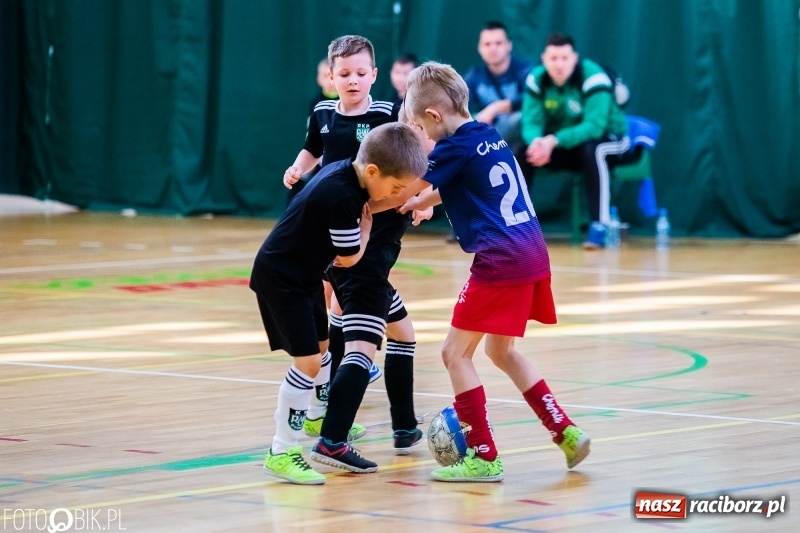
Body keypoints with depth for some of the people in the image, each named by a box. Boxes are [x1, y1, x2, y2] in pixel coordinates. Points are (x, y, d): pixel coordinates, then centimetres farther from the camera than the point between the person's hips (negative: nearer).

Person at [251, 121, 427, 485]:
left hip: (304, 273, 10)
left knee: (322, 346, 25)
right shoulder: (342, 196, -31)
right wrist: (367, 223, -5)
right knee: (307, 360, -14)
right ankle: (282, 451, -9)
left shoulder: (343, 171, -3)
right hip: (280, 276, -10)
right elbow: (349, 258, -19)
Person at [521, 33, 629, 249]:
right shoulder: (536, 79, -10)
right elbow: (531, 122, -15)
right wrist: (536, 141, -41)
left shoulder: (593, 77, -26)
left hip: (607, 138, -5)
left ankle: (599, 225, -36)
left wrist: (554, 141, -47)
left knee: (591, 150, -38)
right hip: (561, 144, 5)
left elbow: (594, 127, -35)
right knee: (525, 149, -19)